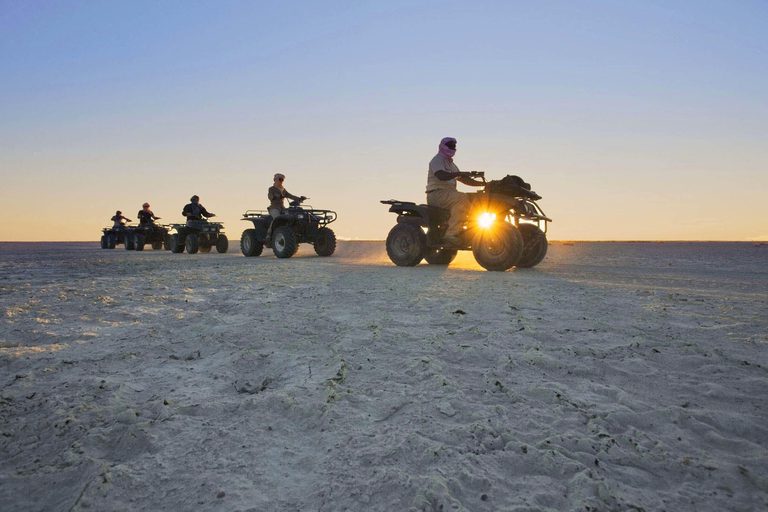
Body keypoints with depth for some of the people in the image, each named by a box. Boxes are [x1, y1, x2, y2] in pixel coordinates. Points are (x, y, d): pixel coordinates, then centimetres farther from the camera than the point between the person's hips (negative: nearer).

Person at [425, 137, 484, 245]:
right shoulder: (437, 160, -1)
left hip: (448, 194, 9)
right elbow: (441, 176, -22)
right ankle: (452, 234, -36)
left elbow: (464, 180, 23)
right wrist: (458, 173, -30)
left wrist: (482, 183, 12)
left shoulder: (451, 164, 27)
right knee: (463, 198, -32)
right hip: (437, 194, -9)